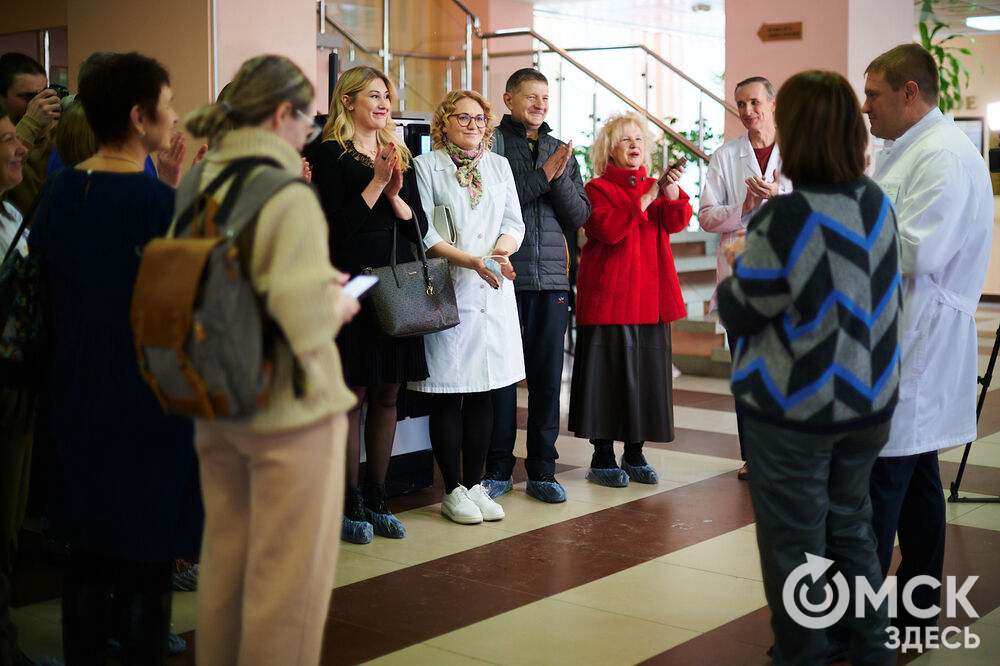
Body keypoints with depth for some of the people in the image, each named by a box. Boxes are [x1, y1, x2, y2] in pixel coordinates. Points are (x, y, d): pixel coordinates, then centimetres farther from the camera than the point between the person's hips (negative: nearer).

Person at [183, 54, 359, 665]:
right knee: (290, 576, 7)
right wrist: (338, 307, -7)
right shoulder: (290, 196, -19)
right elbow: (303, 322, -29)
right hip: (288, 410, -7)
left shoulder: (200, 185, 3)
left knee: (224, 561, 21)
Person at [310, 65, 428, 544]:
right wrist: (376, 184, -14)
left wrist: (396, 195, -7)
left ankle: (377, 500, 18)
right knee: (353, 396, -1)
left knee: (387, 395, 9)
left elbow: (420, 228, 10)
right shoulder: (330, 154, -3)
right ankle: (350, 505, 9)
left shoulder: (400, 156, 16)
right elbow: (335, 227, -12)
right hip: (353, 285, -6)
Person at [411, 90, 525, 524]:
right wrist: (473, 261, -17)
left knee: (483, 392, 6)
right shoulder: (425, 166, 1)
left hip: (493, 293, 4)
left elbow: (514, 222, 12)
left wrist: (502, 249, -11)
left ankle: (475, 485, 16)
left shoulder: (499, 166, 16)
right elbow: (424, 232, -7)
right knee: (448, 396, -1)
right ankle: (453, 491, 9)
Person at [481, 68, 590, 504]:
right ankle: (498, 469, 13)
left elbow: (579, 216, 10)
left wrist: (559, 178, -7)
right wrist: (541, 176, -13)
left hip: (551, 277, 4)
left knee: (547, 377, 6)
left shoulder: (561, 152, 17)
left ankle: (542, 471, 15)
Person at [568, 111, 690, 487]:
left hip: (650, 297, 5)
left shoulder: (654, 187, 15)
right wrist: (644, 200, -19)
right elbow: (607, 229, -18)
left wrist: (671, 191, -20)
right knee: (608, 372, -1)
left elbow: (676, 222, -3)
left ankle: (635, 455, 19)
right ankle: (602, 458, 9)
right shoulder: (597, 189, -1)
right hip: (609, 297, -5)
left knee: (646, 372, 7)